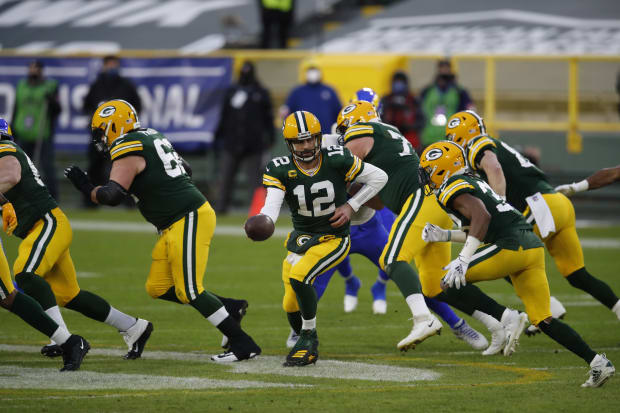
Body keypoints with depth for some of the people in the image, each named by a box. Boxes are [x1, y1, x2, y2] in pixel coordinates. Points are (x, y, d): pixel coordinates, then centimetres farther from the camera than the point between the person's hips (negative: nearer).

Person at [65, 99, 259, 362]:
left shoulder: (127, 151, -12)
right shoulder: (150, 138, 17)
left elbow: (112, 195, -21)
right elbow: (185, 169, 28)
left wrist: (85, 187, -5)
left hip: (188, 220, -10)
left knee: (188, 291, -9)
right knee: (158, 288, 10)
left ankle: (243, 344, -6)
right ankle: (230, 308, 14)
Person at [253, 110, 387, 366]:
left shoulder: (337, 160, -15)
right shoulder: (280, 170, -11)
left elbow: (379, 178, -2)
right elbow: (272, 206, -25)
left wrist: (350, 206, -9)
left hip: (333, 238, -4)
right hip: (301, 239, 4)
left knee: (298, 277, -28)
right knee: (291, 305, 4)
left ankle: (309, 337, -8)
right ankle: (308, 345, 35)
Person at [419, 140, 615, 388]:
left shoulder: (453, 189, -3)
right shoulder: (473, 182, 26)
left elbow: (482, 216, -22)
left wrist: (463, 260, -25)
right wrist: (445, 235, 35)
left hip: (510, 246, -9)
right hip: (533, 246, 9)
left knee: (451, 283, -4)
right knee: (542, 320, 10)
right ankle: (597, 362, 1)